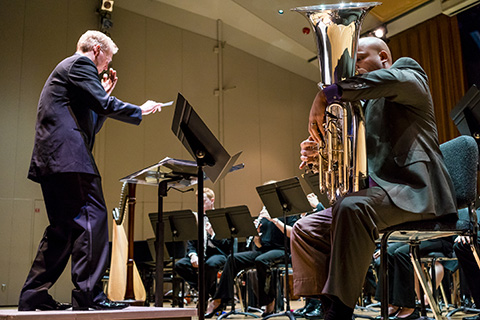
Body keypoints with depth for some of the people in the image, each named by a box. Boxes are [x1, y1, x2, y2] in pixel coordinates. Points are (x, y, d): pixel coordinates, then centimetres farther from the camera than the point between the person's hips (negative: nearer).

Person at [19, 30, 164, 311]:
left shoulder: (65, 71, 31)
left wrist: (104, 94, 26)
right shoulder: (80, 63, 0)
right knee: (92, 217, -12)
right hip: (68, 156, -11)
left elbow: (91, 124, 29)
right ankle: (88, 293, -12)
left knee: (64, 227, 11)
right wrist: (141, 110, 0)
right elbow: (104, 105, -13)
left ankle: (33, 295, 13)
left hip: (51, 159, 11)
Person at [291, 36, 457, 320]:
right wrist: (320, 155, 2)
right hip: (376, 192, 9)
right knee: (305, 230, -6)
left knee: (351, 207, -37)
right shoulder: (363, 106, 28)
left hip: (414, 190, -8)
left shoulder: (409, 74, 6)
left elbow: (392, 79, -22)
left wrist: (326, 94, -22)